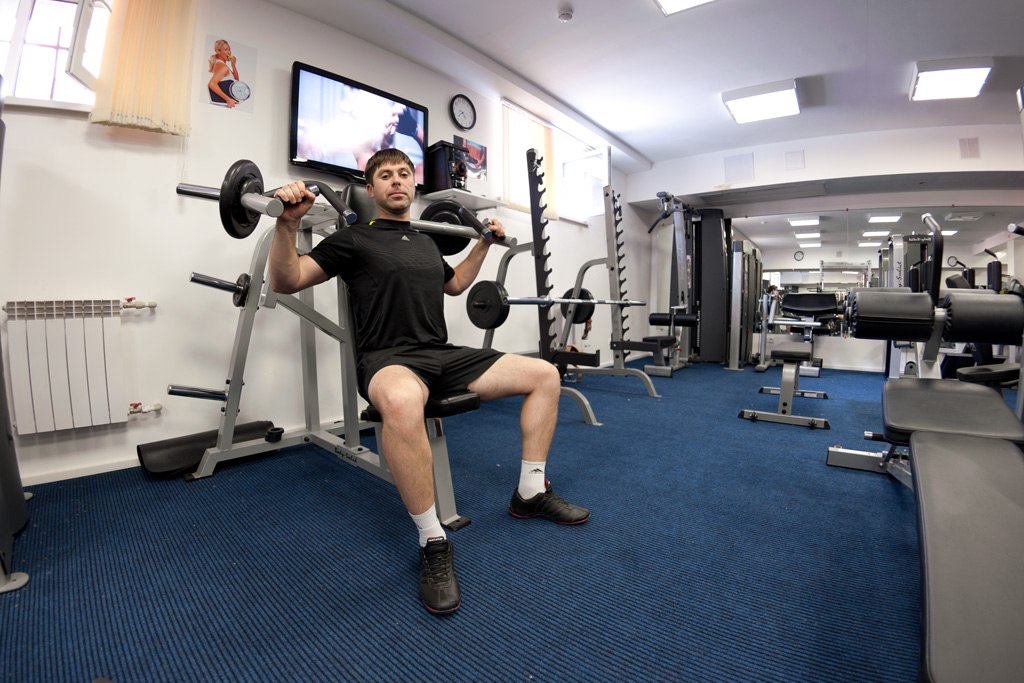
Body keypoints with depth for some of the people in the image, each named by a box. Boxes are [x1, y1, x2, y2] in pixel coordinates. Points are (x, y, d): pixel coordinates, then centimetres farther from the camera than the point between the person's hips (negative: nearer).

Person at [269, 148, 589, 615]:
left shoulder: (426, 243, 22)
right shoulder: (355, 239, 5)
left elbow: (454, 284, 39)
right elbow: (285, 281, -2)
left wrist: (484, 243, 35)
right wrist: (287, 222, -17)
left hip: (444, 354, 7)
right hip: (389, 359, -6)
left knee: (545, 375, -2)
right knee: (402, 402, -45)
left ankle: (531, 492, 9)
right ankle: (433, 542, -23)